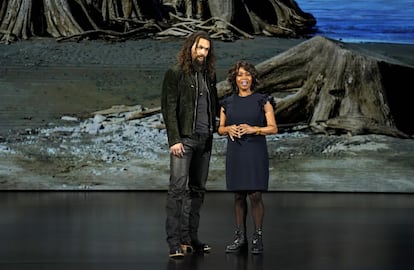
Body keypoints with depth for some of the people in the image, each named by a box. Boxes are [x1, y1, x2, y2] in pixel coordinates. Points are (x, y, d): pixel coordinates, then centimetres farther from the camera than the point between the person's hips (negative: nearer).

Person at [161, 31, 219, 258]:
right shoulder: (176, 73, -3)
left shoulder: (209, 75, 15)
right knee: (178, 187, -11)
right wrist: (174, 140, -15)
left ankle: (190, 238, 14)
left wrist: (215, 130, 5)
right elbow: (169, 109, -8)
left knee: (197, 190, 8)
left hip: (204, 139, 6)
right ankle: (174, 242, -10)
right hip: (184, 138, -6)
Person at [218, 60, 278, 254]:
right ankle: (240, 238, 12)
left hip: (255, 152, -3)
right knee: (238, 196, 5)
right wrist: (228, 129, -7)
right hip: (235, 153, 3)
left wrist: (253, 129, -14)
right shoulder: (227, 103, 10)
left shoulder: (262, 100, 1)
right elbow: (220, 129, 15)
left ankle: (257, 238, 3)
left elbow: (273, 128, 0)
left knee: (255, 195, -8)